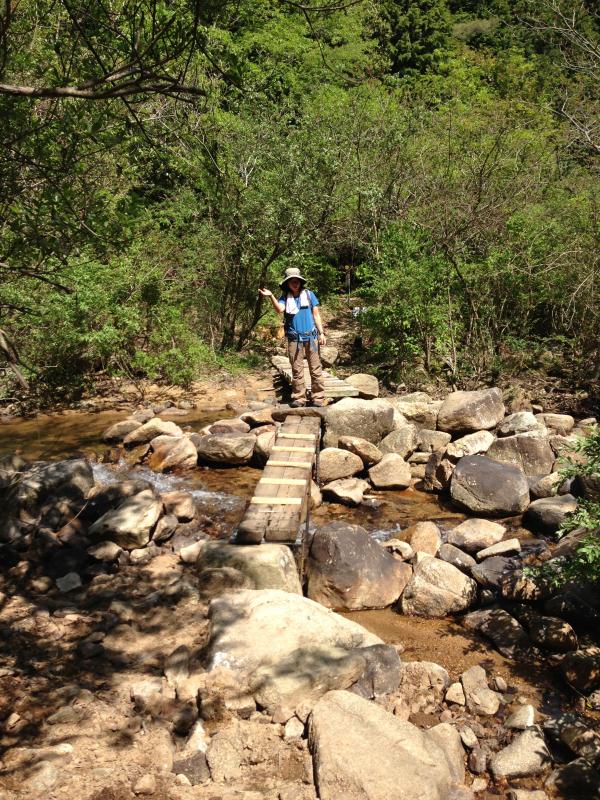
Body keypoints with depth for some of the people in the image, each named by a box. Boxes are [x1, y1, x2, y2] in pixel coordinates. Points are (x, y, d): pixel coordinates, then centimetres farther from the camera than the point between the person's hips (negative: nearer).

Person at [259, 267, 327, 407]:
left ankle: (318, 398, 4)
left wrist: (321, 333, 2)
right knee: (297, 371, 4)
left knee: (316, 369, 0)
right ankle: (299, 398, 10)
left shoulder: (309, 294, 7)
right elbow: (279, 309, -16)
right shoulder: (285, 298, 5)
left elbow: (316, 314, 8)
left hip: (311, 337, 0)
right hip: (294, 339, 0)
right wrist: (271, 296, -31)